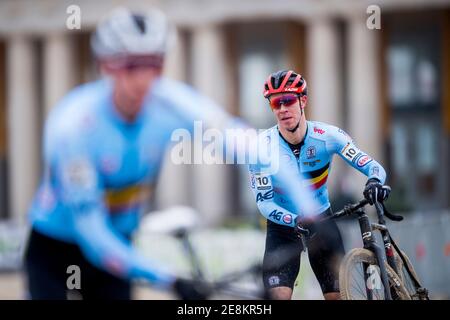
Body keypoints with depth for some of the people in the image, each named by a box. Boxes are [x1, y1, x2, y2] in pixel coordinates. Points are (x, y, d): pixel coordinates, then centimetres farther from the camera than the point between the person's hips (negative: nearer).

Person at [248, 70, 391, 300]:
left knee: (338, 295, -5)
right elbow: (264, 202, -18)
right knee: (279, 294, -18)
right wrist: (297, 220, -36)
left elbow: (373, 167, -19)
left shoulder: (327, 136, -17)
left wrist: (374, 182, -44)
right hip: (283, 225, -1)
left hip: (321, 220, 1)